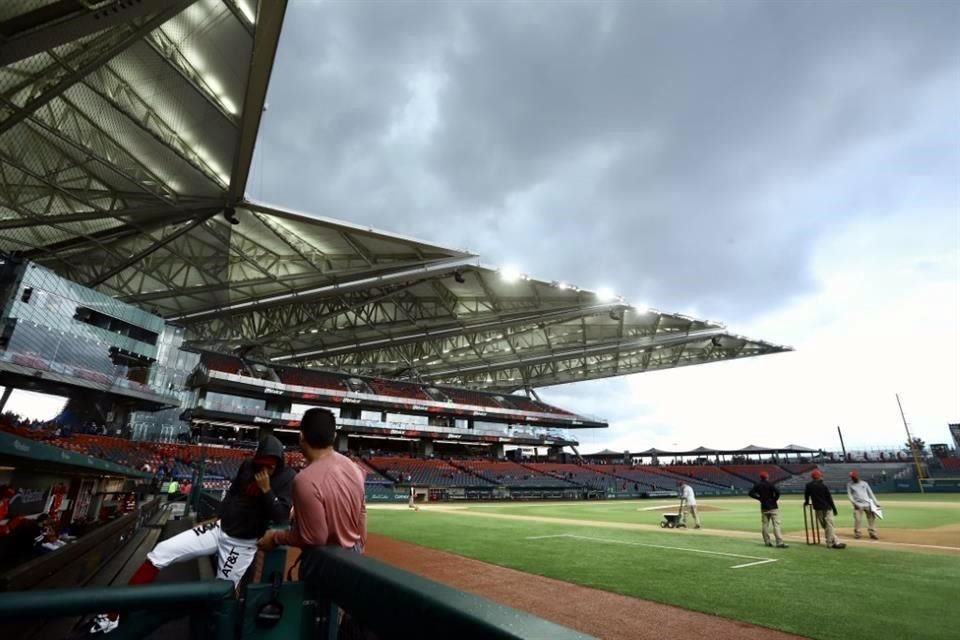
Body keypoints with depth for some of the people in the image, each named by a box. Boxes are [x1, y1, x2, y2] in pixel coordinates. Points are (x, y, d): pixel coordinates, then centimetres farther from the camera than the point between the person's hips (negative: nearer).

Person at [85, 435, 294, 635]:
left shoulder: (287, 479, -20)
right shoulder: (248, 465, -7)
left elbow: (281, 517, -25)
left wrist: (266, 490, -34)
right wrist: (217, 517, 16)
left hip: (242, 543, -4)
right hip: (219, 528, 4)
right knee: (161, 552, -6)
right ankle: (113, 614, 5)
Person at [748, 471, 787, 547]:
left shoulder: (757, 485, 5)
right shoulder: (769, 484, -8)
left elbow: (751, 493, 2)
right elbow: (777, 492, -21)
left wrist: (759, 498, 8)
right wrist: (775, 499, -6)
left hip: (764, 507, 4)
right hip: (773, 507, -4)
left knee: (764, 525, 10)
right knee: (776, 524, -5)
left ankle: (767, 542, 13)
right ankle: (779, 543, -10)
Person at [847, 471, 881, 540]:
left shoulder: (864, 483, 8)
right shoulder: (849, 485, 2)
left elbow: (870, 493, 12)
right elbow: (849, 495, 0)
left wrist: (876, 503, 8)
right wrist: (854, 503, -14)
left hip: (868, 504, 3)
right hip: (858, 505, -3)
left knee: (872, 518, 2)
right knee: (858, 519, -9)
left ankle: (872, 534, 13)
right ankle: (857, 533, 3)